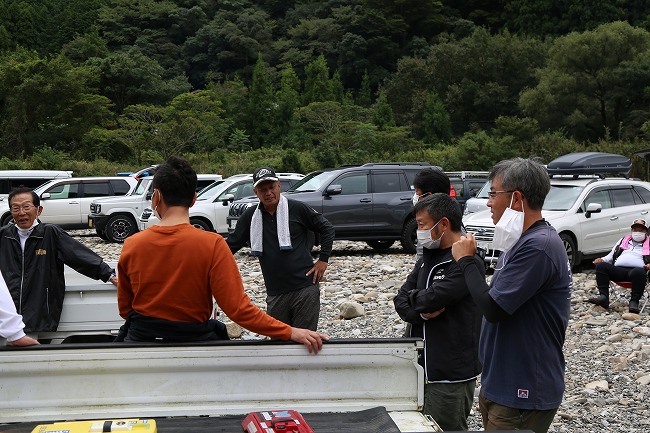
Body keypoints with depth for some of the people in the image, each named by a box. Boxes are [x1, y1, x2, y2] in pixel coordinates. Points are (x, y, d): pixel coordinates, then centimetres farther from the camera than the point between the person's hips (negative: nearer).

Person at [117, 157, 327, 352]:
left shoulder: (132, 244, -6)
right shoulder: (212, 244, -16)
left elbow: (124, 309, 5)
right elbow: (237, 307, -19)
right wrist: (290, 332, -14)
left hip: (140, 338, 4)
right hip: (193, 340, -3)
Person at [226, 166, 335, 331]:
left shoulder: (297, 208, -4)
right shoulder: (250, 216, 5)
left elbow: (327, 228, 4)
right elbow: (231, 244, 12)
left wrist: (323, 259, -1)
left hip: (305, 288, -4)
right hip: (275, 294, 4)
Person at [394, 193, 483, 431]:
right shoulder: (428, 257, 11)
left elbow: (430, 298, -25)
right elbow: (401, 302, 7)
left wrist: (411, 297, -3)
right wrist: (422, 312, -14)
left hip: (451, 374, -8)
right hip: (423, 366, 8)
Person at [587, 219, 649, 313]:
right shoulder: (624, 240, 32)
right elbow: (611, 256, 30)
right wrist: (602, 260, 8)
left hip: (637, 269, -4)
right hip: (618, 270, 4)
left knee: (638, 272, -40)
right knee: (601, 266, -24)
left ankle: (634, 301, -35)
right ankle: (604, 296, -31)